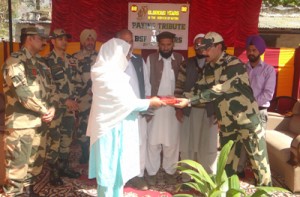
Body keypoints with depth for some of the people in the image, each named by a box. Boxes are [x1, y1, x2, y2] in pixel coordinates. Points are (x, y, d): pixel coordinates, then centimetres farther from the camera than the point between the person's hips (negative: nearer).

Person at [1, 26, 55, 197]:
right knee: (18, 165, 2)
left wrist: (52, 108, -5)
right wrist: (45, 111, -11)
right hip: (21, 124, -7)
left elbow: (49, 88, 14)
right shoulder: (15, 61, -10)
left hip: (40, 122, 8)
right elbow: (23, 93, -19)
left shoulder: (41, 63, 14)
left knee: (35, 163, 17)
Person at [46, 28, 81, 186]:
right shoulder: (48, 61, -8)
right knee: (54, 139, -4)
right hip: (56, 106, -6)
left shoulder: (71, 60, 12)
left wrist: (74, 98, 8)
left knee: (67, 137, 13)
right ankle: (53, 171, 9)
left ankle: (64, 166, 26)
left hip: (70, 105, 6)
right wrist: (65, 100, -18)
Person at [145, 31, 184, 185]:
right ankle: (152, 172, 17)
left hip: (173, 106, 1)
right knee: (153, 140, 4)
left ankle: (170, 171, 22)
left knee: (172, 140, 8)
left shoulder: (180, 59, 5)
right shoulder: (151, 59, 2)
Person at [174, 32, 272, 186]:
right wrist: (182, 98, -10)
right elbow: (200, 87, 7)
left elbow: (218, 90, -27)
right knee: (227, 164, 15)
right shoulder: (209, 68, 7)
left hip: (247, 120, -6)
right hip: (225, 124, 6)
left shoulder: (234, 64, -17)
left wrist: (190, 101, -29)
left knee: (259, 161, 5)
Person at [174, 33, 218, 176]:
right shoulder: (186, 64, 7)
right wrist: (178, 108, -1)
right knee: (187, 146, 7)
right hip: (189, 110, 1)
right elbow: (179, 86, 5)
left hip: (210, 111, -1)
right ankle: (187, 176, 25)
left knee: (208, 147, 5)